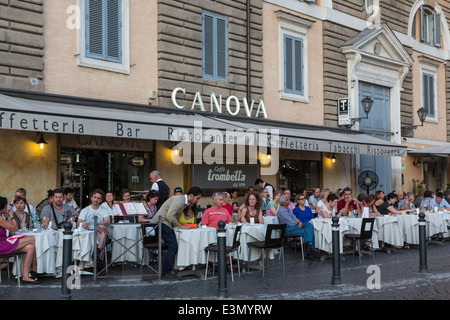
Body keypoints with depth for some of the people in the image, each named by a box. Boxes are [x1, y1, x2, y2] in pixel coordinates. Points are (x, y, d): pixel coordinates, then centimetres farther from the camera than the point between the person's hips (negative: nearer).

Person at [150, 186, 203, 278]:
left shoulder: (184, 202, 15)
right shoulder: (179, 200, -17)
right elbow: (169, 216, -23)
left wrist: (183, 225, 7)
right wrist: (181, 226, -15)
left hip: (166, 223, 10)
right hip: (161, 222, -10)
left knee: (173, 245, 3)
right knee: (173, 245, -13)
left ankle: (168, 270, 7)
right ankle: (167, 272, -9)